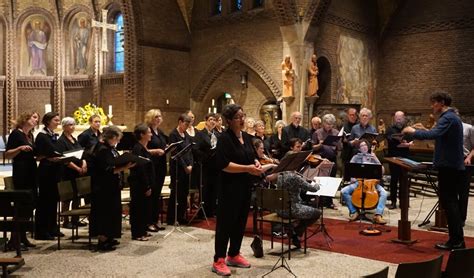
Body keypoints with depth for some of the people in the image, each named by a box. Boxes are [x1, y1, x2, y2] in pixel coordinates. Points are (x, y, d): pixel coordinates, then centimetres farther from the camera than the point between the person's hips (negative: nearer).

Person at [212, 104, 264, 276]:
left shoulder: (247, 137, 10)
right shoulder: (225, 139, -15)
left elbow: (252, 157, 20)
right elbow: (223, 165, -23)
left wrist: (257, 165, -3)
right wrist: (248, 168, -24)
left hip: (245, 186, 8)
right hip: (230, 187, -8)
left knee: (241, 221, 14)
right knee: (226, 222, -1)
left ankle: (234, 255, 28)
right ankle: (219, 261, 8)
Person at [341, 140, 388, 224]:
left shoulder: (372, 157, 10)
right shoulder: (356, 157, 9)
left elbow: (382, 170, 3)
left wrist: (376, 159, -8)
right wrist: (353, 178, -15)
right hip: (358, 182, 0)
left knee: (384, 193, -27)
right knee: (343, 191, -21)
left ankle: (378, 215, -26)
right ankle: (354, 212, -9)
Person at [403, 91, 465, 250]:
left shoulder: (447, 118, -15)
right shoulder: (453, 117, 18)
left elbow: (433, 134, -28)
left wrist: (413, 131, -18)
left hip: (448, 166, -10)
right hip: (454, 165, 10)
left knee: (448, 202, -5)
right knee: (452, 202, 14)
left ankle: (456, 241, -1)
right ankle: (457, 240, 20)